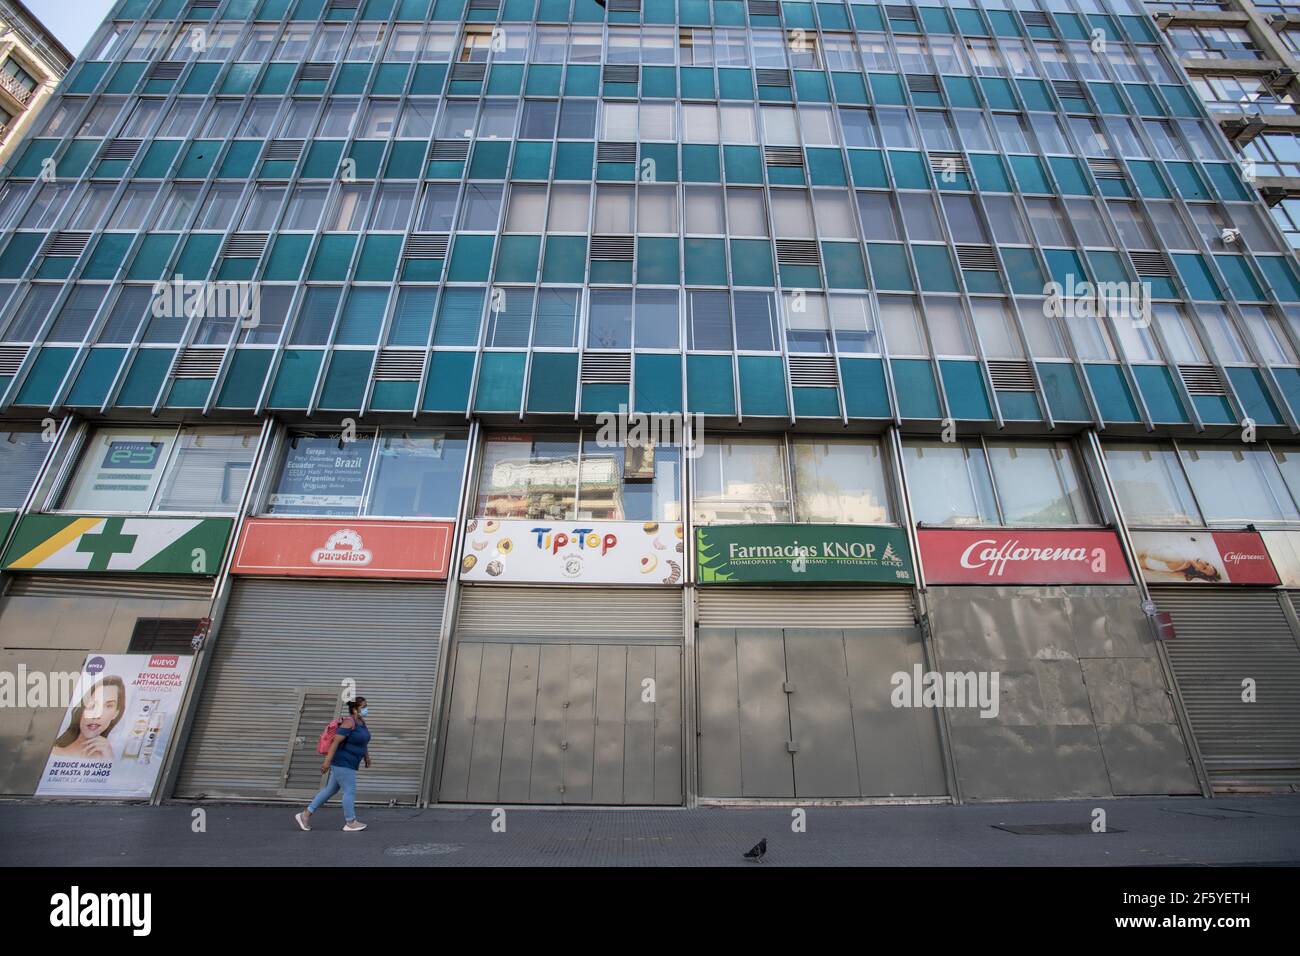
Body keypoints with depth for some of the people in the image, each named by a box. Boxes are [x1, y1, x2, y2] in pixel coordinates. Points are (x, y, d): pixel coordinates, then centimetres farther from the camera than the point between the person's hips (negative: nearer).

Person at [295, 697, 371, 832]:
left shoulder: (361, 721, 8)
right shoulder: (349, 722, -21)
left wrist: (367, 755, 24)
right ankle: (350, 823, 8)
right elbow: (336, 741, -23)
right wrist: (327, 761, -25)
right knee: (350, 791, -2)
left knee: (330, 790, 17)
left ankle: (306, 814, 25)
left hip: (347, 763, 10)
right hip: (342, 763, -10)